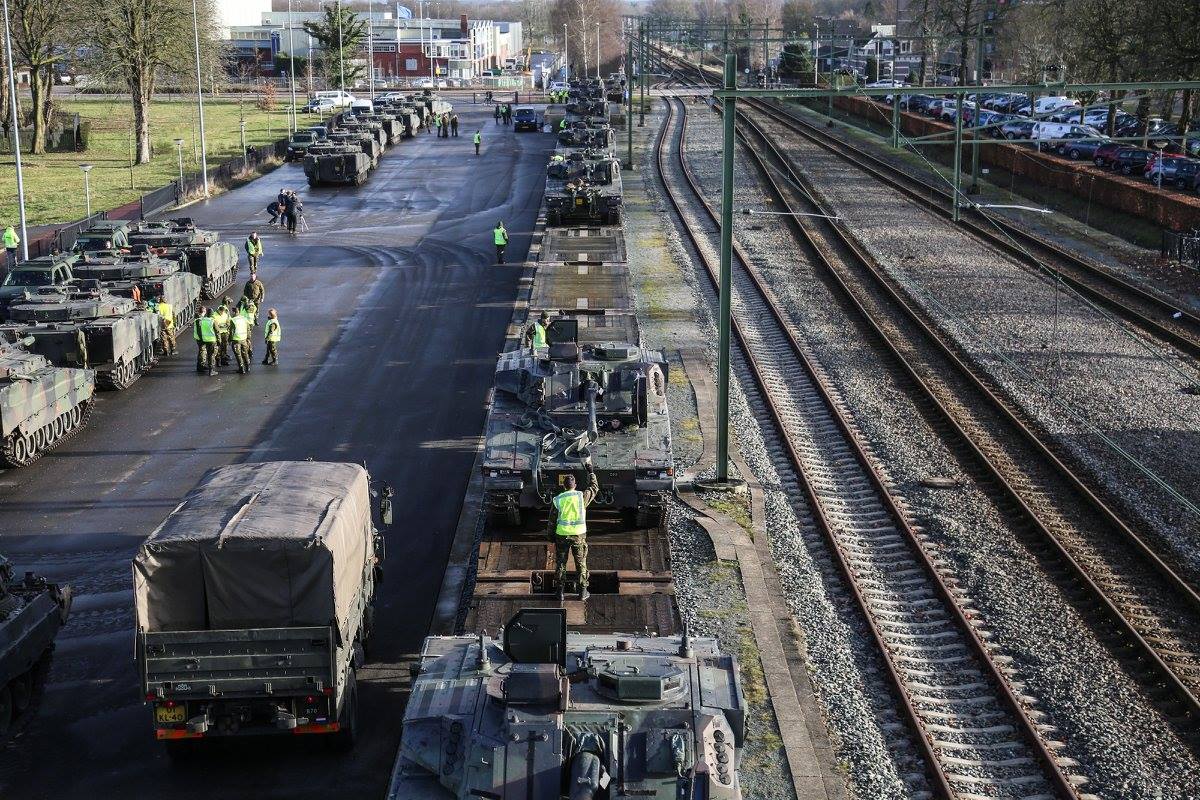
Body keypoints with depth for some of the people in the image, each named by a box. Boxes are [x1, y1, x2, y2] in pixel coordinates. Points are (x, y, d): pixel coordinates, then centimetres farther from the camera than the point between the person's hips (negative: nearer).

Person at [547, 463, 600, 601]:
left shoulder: (557, 500, -7)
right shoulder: (582, 496, -8)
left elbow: (552, 520, -2)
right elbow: (594, 487, 11)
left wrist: (550, 535, 12)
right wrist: (590, 470, 19)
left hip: (562, 535, 0)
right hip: (579, 535, 0)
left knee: (560, 563, 12)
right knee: (581, 563, 12)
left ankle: (560, 592, 15)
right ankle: (583, 592, 17)